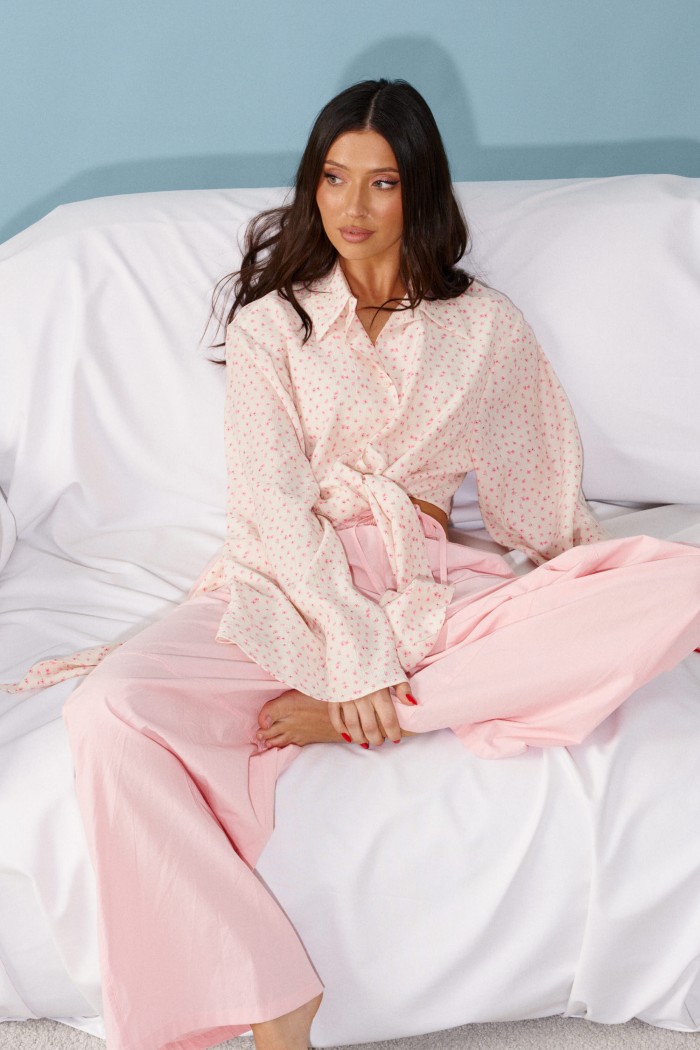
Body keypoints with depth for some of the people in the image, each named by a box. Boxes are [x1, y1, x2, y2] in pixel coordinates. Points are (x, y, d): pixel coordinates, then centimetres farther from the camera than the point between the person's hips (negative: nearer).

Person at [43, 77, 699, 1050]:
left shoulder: (486, 325, 12)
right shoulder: (269, 322, 7)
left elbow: (545, 493, 19)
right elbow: (275, 503, -5)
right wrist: (355, 649, -17)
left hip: (427, 595, 2)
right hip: (286, 590, -1)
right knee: (111, 716, -32)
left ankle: (337, 721, -25)